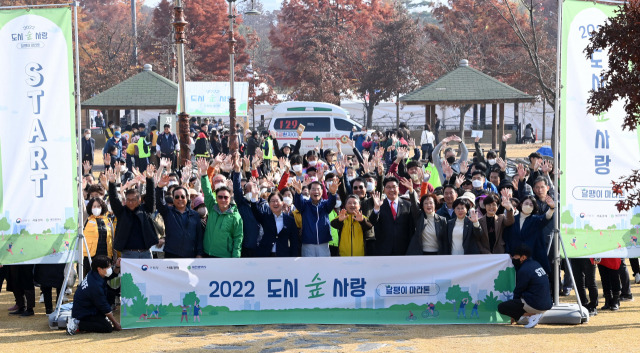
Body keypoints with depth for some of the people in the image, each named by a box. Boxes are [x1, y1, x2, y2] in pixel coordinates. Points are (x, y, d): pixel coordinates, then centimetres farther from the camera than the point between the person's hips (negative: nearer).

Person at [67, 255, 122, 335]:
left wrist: (117, 267, -5)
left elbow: (112, 274, 18)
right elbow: (105, 308, -19)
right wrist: (115, 323, -9)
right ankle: (77, 324, -13)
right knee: (108, 328, -18)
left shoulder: (93, 275, -2)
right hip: (82, 315, -10)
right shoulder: (95, 285, -28)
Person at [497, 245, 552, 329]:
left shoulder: (524, 270, -13)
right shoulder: (536, 264, 12)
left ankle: (532, 315, -9)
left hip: (535, 306, -9)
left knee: (501, 307, -6)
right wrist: (515, 262, 23)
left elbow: (518, 291, -4)